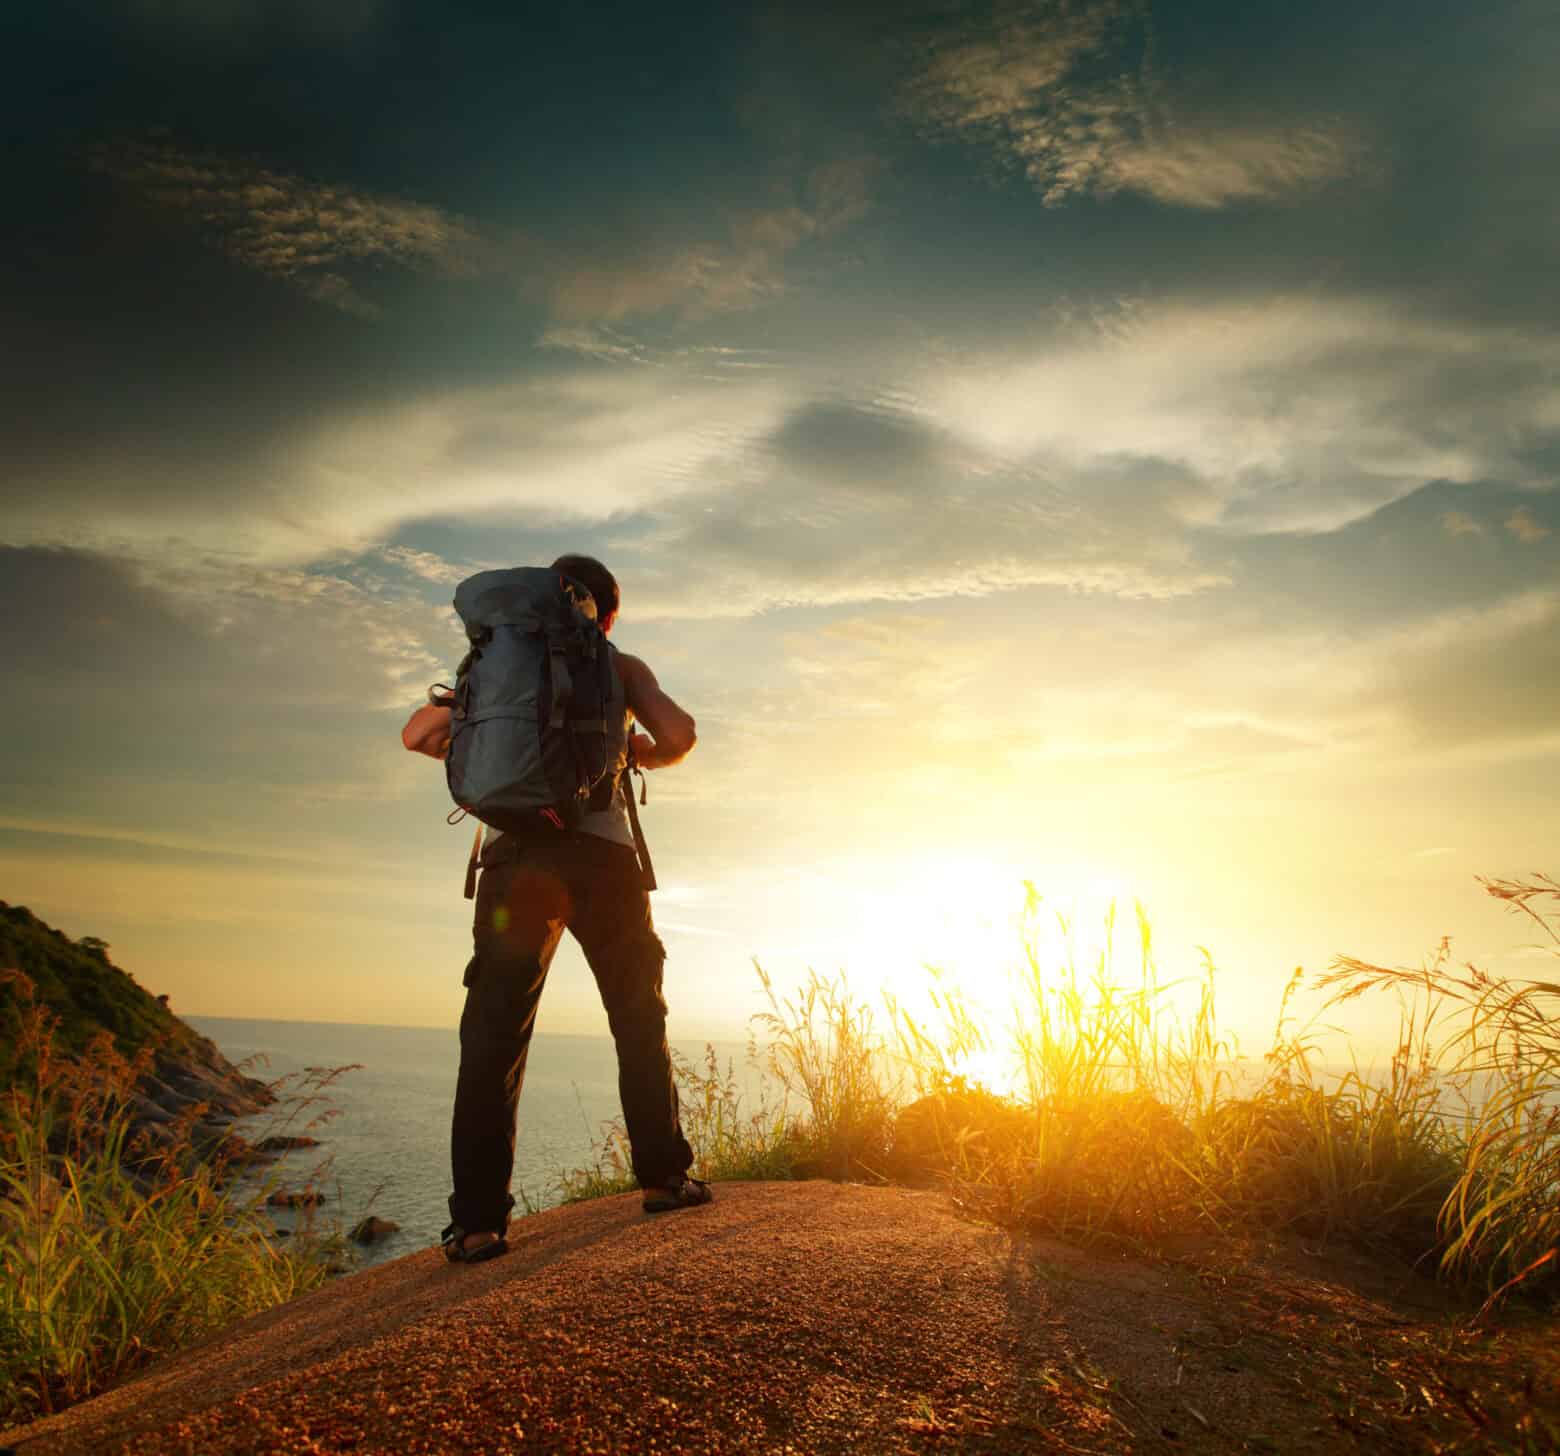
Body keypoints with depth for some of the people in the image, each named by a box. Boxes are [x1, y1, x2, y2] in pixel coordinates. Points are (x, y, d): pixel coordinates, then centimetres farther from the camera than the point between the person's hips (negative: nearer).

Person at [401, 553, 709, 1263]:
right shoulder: (621, 666, 13)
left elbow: (418, 735, 17)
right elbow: (680, 735, -2)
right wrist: (646, 753, 20)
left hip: (512, 853, 2)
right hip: (599, 851, -1)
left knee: (493, 1038, 2)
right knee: (639, 1022, 15)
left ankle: (477, 1221, -3)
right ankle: (662, 1175, 18)